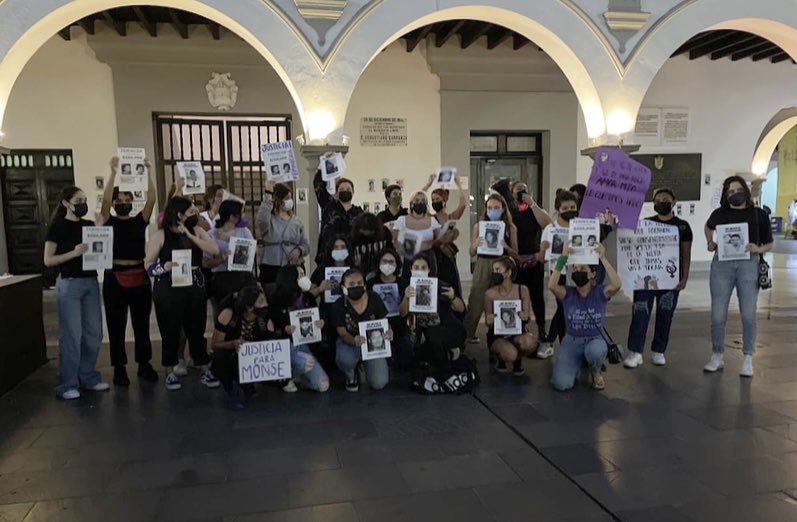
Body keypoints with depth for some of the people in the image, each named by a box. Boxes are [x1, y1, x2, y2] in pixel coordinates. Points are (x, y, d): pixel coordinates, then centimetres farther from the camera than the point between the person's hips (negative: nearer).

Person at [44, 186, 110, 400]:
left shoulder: (89, 225, 11)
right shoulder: (57, 227, -3)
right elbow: (48, 260, -7)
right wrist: (74, 253, -19)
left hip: (91, 282, 6)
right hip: (69, 284, -5)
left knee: (94, 333, 8)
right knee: (71, 335, -4)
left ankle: (88, 377, 21)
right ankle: (67, 384, 6)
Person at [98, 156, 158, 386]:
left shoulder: (140, 220, 7)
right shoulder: (108, 221, 3)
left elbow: (151, 199, -6)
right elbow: (105, 199, -15)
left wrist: (147, 172, -15)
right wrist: (113, 172, -25)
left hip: (139, 277, 2)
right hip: (115, 278, -2)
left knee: (142, 324, 9)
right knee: (116, 326, 5)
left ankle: (144, 364, 21)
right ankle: (119, 368, 14)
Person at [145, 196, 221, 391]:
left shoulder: (197, 230, 8)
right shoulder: (160, 235, -2)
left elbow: (215, 250, -7)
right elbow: (148, 265, -1)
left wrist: (190, 235, -10)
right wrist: (164, 267, -21)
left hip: (195, 285, 3)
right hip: (168, 288, -3)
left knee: (197, 329, 8)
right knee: (170, 331, 4)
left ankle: (205, 370, 17)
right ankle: (170, 372, 18)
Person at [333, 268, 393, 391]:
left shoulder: (374, 299, -12)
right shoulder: (340, 305, -16)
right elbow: (343, 333, -14)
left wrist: (388, 333, -28)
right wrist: (354, 341, -39)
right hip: (349, 342, -1)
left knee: (379, 383, -13)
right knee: (344, 359, -39)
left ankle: (365, 364, 25)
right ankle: (351, 375, 3)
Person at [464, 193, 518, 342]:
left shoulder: (510, 228, 3)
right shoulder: (478, 226, 3)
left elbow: (515, 254, 5)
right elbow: (471, 253, 7)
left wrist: (505, 246, -14)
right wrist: (475, 245, -15)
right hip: (482, 267, 0)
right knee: (476, 302, -1)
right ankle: (467, 334, 9)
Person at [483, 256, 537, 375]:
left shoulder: (523, 290, -6)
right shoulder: (490, 294, -10)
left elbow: (527, 317, -2)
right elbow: (488, 322, -2)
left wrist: (524, 316, -26)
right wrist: (489, 321, -26)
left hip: (517, 333, 2)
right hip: (497, 335, -2)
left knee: (530, 342, -34)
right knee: (510, 354, -34)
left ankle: (517, 359, 4)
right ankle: (500, 358, 7)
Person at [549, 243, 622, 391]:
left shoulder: (600, 292, -7)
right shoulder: (567, 293, -6)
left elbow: (617, 285, -29)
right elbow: (551, 286, -29)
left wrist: (603, 259, -28)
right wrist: (563, 258, -26)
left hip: (595, 340, -1)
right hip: (572, 342, 1)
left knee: (596, 351, -40)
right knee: (561, 384, -19)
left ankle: (596, 373, -1)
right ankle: (576, 364, 18)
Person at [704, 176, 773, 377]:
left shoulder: (758, 214, 3)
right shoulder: (720, 213, 6)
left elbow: (769, 244, 8)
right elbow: (708, 227, 29)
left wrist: (758, 249, -13)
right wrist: (710, 243, 12)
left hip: (749, 265, -1)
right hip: (722, 264, 1)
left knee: (748, 315, 2)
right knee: (718, 315, 2)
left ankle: (747, 360, 15)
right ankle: (717, 356, 17)